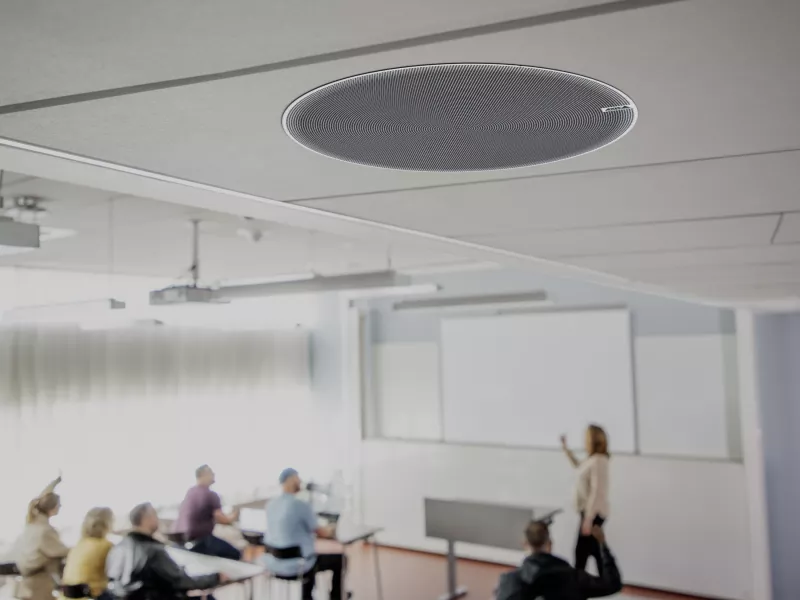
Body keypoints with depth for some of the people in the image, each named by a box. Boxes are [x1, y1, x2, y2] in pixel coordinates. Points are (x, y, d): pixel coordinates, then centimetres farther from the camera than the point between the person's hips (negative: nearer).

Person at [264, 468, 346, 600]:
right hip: (295, 565, -7)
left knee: (310, 555, 35)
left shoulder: (270, 504, 3)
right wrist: (331, 530, 17)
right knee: (339, 559, 14)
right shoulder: (301, 505, -19)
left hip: (274, 564, 7)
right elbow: (321, 533, -6)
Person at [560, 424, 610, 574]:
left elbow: (596, 491, -24)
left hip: (593, 513, -10)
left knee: (581, 551, -6)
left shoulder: (598, 461, -20)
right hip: (591, 512, 10)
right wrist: (566, 449, 29)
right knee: (594, 550, 14)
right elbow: (579, 467, 34)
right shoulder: (593, 459, 10)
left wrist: (588, 519, -24)